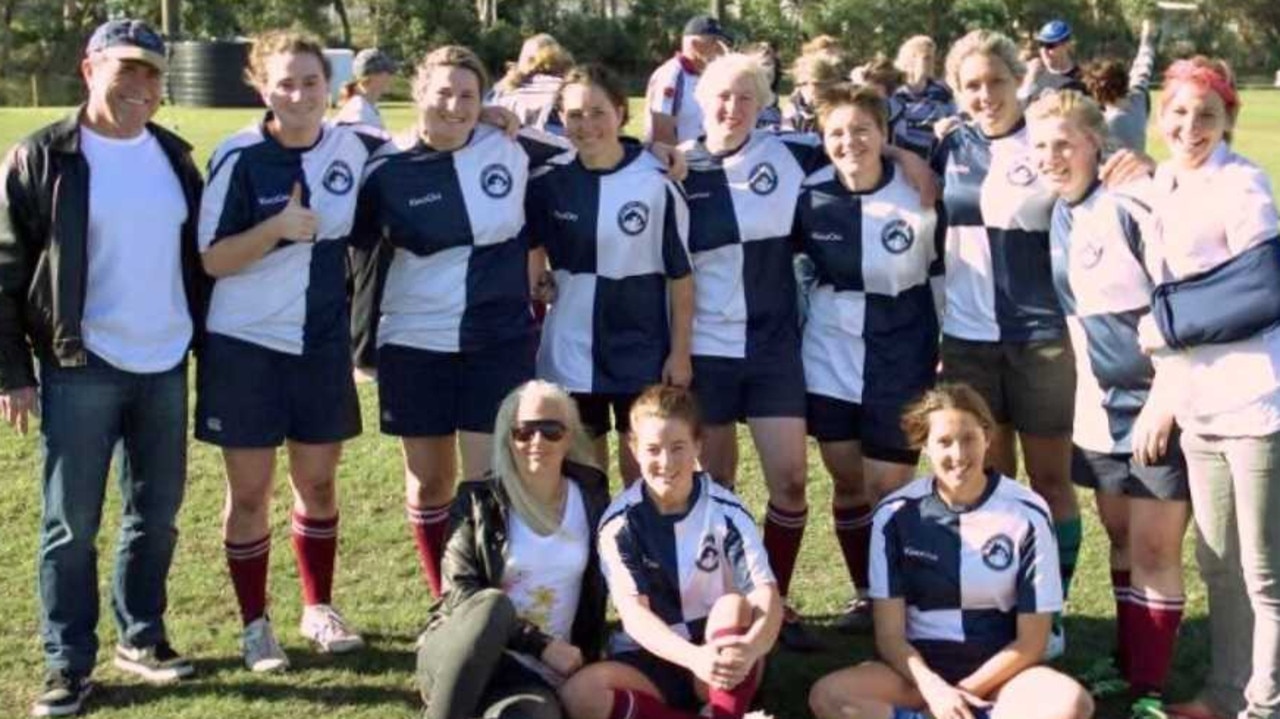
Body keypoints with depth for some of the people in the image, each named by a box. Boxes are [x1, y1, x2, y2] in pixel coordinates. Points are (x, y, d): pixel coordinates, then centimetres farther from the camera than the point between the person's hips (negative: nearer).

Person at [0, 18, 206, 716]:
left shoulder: (173, 156, 9)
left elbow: (196, 254, 17)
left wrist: (206, 340, 11)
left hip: (165, 365, 5)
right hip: (80, 370, -5)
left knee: (157, 511, 12)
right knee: (71, 525, 2)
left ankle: (141, 635, 27)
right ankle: (68, 662, 12)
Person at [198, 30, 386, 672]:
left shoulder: (354, 147, -1)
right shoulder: (241, 157, -12)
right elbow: (211, 258, -13)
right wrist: (279, 226, -28)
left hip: (323, 343, 3)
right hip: (245, 345, -3)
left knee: (318, 481, 13)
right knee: (249, 489, 5)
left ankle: (319, 609, 29)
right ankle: (255, 625, 19)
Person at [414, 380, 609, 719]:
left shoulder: (590, 500, 9)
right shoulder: (479, 501, 0)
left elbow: (596, 595, 16)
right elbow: (460, 595, -8)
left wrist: (584, 666, 3)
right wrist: (543, 644, -15)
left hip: (534, 674, 0)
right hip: (456, 658, 0)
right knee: (492, 603, -38)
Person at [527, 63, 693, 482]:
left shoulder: (656, 181, -10)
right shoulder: (549, 181, -3)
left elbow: (680, 274, -5)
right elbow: (530, 252, 9)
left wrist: (680, 352, -5)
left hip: (643, 350, -2)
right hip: (570, 351, 2)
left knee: (642, 469, 7)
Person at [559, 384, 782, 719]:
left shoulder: (725, 512, -11)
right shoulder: (620, 521, -9)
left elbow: (767, 598, -20)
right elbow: (633, 612, -19)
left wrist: (751, 648, -44)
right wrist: (694, 657, -38)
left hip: (722, 671, -1)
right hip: (653, 659, 1)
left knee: (734, 605, -31)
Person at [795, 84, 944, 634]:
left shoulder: (918, 196, -11)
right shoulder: (810, 196, -6)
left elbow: (942, 275, 0)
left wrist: (948, 355, 3)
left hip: (901, 364, -3)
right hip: (830, 361, 3)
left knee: (887, 488, -1)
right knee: (847, 482, 11)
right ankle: (864, 593, 27)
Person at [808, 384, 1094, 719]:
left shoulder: (1026, 515, -6)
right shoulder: (896, 514, -4)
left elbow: (1031, 641, -3)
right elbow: (890, 635, -4)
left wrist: (963, 692, -12)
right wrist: (933, 688, -21)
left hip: (997, 671, -1)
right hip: (921, 671, 1)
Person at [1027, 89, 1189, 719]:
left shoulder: (1129, 204, -17)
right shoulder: (1058, 217, 6)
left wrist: (1162, 403, -20)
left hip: (1158, 407, -7)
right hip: (1100, 408, 7)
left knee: (1153, 550, -1)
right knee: (1121, 539, 17)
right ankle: (1128, 661, 32)